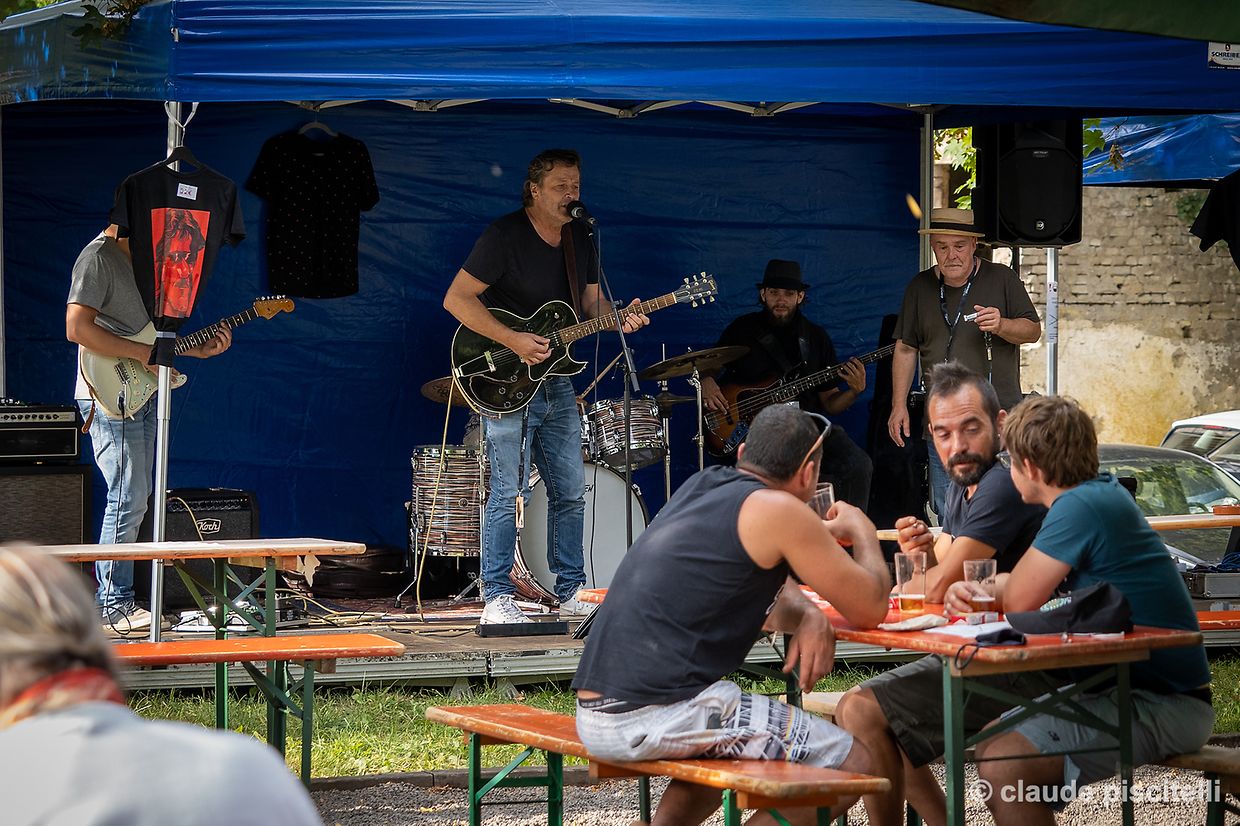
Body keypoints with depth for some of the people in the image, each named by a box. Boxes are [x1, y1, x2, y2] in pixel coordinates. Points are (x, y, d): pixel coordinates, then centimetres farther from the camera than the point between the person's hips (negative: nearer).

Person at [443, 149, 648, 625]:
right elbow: (456, 299, -16)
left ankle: (570, 592, 18)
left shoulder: (580, 239, 9)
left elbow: (592, 303, 16)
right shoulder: (504, 236, -13)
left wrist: (618, 318, -7)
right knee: (508, 493, -8)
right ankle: (497, 598, -3)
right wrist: (513, 341, -23)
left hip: (557, 385, 7)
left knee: (570, 493, 9)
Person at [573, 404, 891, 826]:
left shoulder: (702, 487, 18)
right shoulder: (777, 510, -6)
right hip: (658, 717, -9)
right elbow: (870, 609, 0)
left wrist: (810, 616, 8)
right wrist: (863, 533, 18)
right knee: (851, 764, -3)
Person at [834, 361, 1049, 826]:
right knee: (854, 711, 17)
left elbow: (939, 588, -21)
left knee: (862, 713, -14)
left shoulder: (1004, 486, -20)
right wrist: (925, 551, -5)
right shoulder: (962, 484, 12)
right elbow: (936, 579, 18)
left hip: (1021, 674, -11)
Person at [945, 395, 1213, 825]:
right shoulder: (1104, 492, 12)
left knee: (1003, 764, -23)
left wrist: (998, 585, 6)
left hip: (1163, 706, -10)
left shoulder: (1081, 507, -19)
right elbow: (1025, 593, 16)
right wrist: (973, 592, -4)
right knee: (992, 744, 15)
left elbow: (1019, 600, -17)